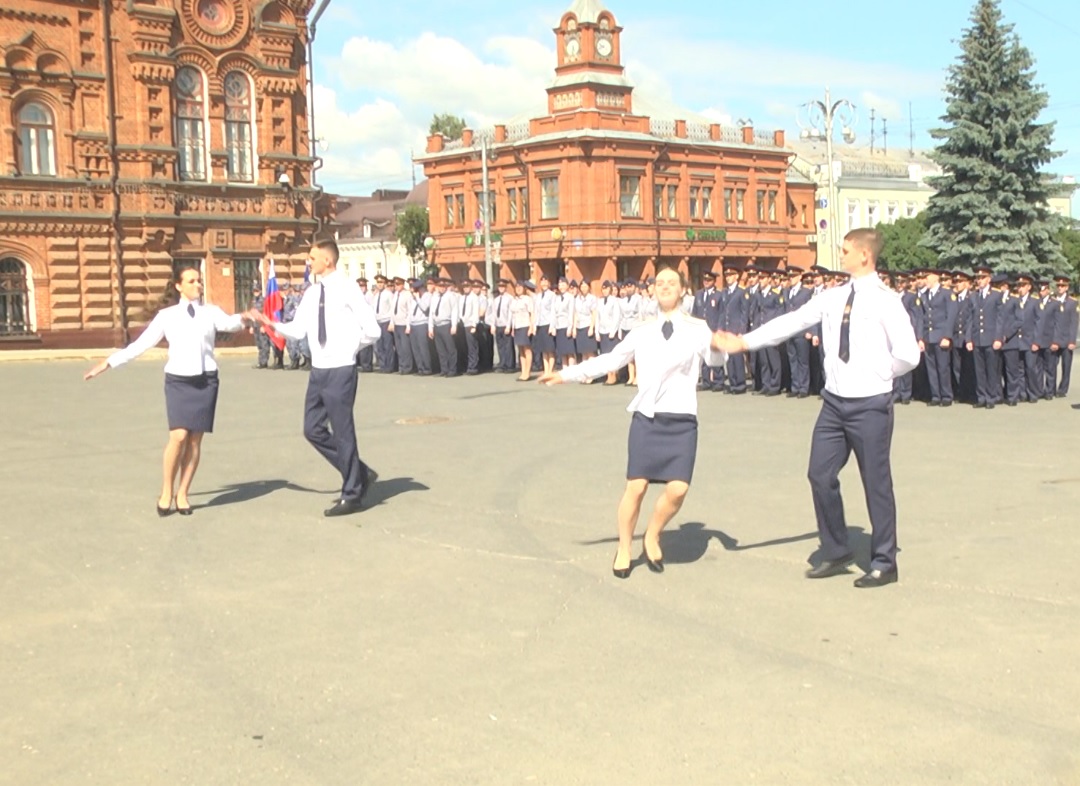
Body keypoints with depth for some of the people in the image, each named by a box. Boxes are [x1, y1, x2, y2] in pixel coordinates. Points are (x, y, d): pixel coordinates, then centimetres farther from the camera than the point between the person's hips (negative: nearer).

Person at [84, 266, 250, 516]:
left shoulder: (211, 312, 7)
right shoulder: (166, 315, 6)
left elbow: (230, 324, -14)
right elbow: (140, 345, 7)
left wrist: (242, 318, -38)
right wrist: (107, 363, 4)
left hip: (206, 380, 1)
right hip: (178, 381, -1)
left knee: (195, 440, 1)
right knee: (179, 436, -15)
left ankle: (182, 494, 13)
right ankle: (166, 493, 1)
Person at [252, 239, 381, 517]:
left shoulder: (347, 289, -11)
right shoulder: (312, 293, 10)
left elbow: (373, 330, -12)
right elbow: (298, 329, 7)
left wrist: (350, 348, -1)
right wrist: (271, 324, -6)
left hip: (340, 371, -8)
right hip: (318, 370, 8)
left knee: (342, 432, 1)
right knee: (314, 430, 11)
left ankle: (351, 495, 15)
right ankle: (360, 474, 25)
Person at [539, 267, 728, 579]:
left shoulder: (697, 328, 4)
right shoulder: (641, 332, 12)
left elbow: (714, 359, -9)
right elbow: (611, 359, 16)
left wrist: (716, 347, -33)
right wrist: (566, 374, 12)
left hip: (681, 421, -1)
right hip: (646, 418, 1)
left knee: (678, 489, -12)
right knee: (636, 487, -2)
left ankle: (652, 537, 17)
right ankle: (624, 549, 18)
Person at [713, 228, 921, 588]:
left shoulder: (886, 301, -11)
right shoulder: (832, 298, 6)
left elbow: (908, 355, -12)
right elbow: (792, 322, 3)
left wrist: (878, 375, -2)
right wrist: (745, 342, -4)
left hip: (870, 404, -6)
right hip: (834, 401, 6)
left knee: (876, 482, 4)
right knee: (821, 476, 8)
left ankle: (884, 563, 19)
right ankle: (836, 552, 26)